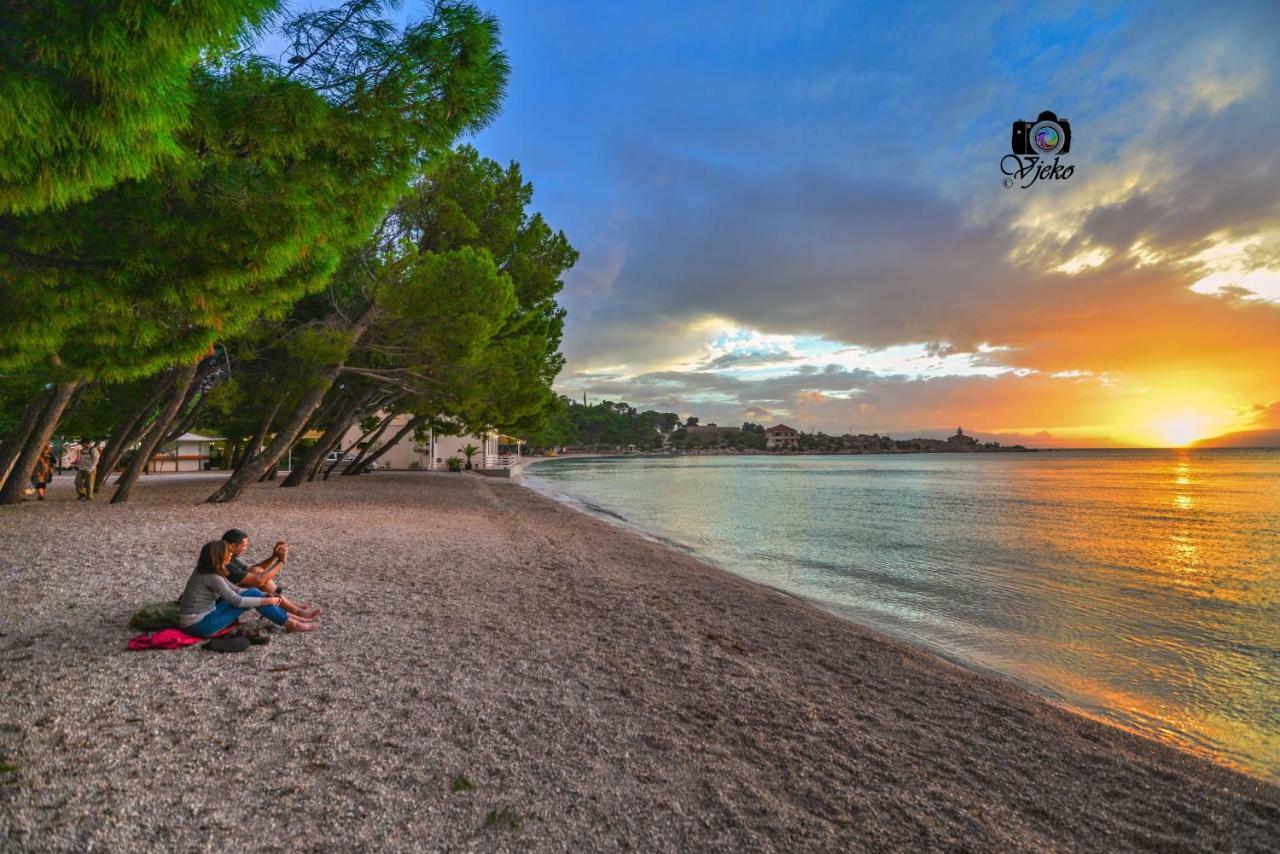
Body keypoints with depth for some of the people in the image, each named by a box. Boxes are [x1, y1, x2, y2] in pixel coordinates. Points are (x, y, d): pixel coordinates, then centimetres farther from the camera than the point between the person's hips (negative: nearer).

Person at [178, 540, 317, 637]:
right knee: (251, 595, -12)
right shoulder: (212, 577, -22)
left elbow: (234, 590, 11)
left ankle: (288, 616, 6)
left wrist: (265, 595, 4)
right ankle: (290, 624, -7)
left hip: (202, 617, 9)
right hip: (199, 625, -9)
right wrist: (266, 601, -11)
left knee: (253, 593, 2)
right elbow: (237, 601, -20)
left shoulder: (206, 571, 7)